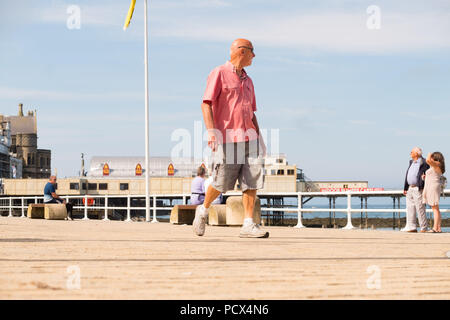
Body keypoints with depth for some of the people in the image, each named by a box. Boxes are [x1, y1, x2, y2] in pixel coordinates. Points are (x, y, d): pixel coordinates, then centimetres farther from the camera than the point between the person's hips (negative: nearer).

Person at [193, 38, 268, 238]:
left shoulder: (247, 80, 22)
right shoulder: (219, 74, 0)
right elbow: (206, 104, -9)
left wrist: (259, 137, 21)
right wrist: (211, 130, -20)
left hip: (248, 138, 6)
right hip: (226, 138, -6)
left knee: (252, 180, -5)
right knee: (222, 182, -4)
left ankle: (248, 225, -6)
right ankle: (203, 210, 23)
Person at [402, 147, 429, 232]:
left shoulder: (423, 163, -10)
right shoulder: (411, 162, 16)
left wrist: (422, 188, -20)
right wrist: (405, 188, 17)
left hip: (418, 189, -9)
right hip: (410, 189, 9)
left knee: (420, 209, -5)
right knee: (410, 208, 7)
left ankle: (424, 228, 1)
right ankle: (411, 227, 11)